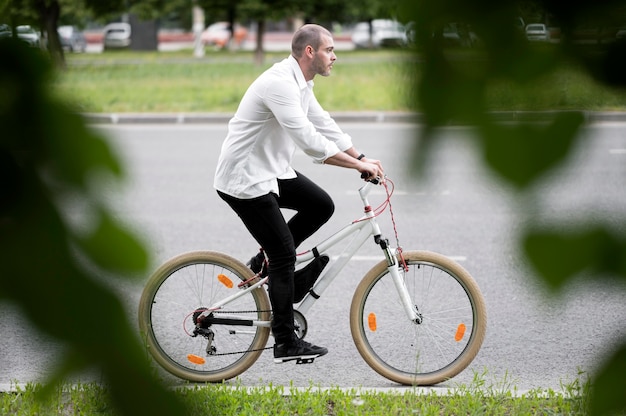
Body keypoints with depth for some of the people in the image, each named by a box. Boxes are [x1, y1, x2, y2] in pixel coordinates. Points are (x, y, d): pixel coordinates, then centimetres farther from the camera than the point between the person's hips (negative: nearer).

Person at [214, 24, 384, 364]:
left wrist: (362, 158, 3)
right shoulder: (280, 84, -26)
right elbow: (310, 141, -32)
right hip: (244, 179, -10)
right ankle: (285, 343, 1)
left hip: (271, 171, 10)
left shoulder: (300, 85, 7)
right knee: (285, 254, -7)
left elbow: (324, 126, 14)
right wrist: (358, 166, -27)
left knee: (321, 205, 6)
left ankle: (265, 263, 17)